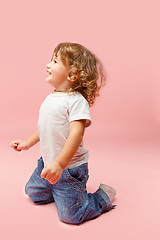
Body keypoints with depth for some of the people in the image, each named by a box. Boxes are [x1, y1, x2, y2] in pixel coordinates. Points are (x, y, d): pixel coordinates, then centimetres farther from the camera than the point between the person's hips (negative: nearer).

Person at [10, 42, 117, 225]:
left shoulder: (76, 100, -21)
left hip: (69, 168, -8)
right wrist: (28, 143, 21)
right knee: (34, 193, 21)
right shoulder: (50, 98, 7)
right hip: (47, 164, 8)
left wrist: (60, 165, -37)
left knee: (70, 215, -5)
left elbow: (76, 133, -31)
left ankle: (103, 197, 18)